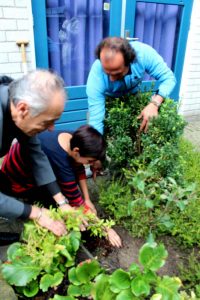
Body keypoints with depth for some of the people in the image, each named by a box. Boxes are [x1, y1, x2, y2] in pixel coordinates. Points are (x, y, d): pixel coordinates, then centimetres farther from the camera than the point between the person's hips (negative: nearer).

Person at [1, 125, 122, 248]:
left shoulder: (73, 140, -17)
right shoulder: (59, 161, -38)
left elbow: (79, 170, 0)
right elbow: (76, 201, -28)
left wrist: (87, 200, -2)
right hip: (17, 181, -7)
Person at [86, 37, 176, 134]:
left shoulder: (144, 53, -36)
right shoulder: (96, 75, -39)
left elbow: (169, 78, -28)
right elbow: (95, 122, -39)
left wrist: (154, 103, -45)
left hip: (133, 95, 2)